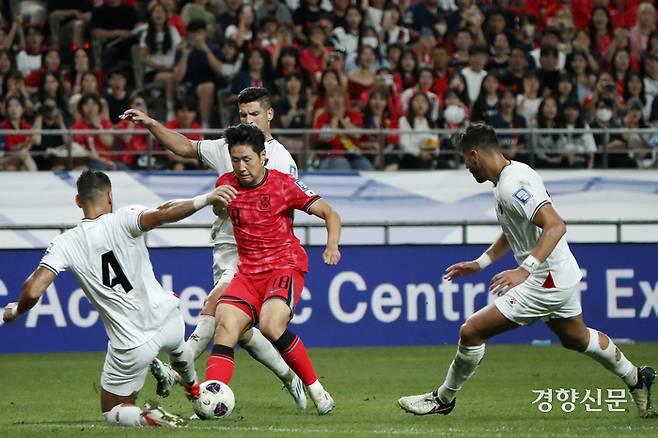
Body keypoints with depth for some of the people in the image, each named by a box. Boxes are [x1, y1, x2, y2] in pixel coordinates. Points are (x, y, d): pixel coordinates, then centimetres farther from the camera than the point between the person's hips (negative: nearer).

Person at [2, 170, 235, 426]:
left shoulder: (65, 245, -8)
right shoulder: (122, 221, -11)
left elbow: (32, 292, -16)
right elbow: (161, 215, -29)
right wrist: (206, 199, -22)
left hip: (132, 345, -2)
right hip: (167, 318, 2)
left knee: (111, 412, 17)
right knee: (177, 346, 42)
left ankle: (145, 418, -13)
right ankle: (193, 388, 67)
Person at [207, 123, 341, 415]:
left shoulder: (283, 184, -7)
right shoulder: (227, 184, 5)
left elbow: (329, 213, -3)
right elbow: (217, 212, 28)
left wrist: (332, 245, -22)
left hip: (285, 267, -5)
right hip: (248, 271, 5)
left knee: (271, 325, -30)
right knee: (225, 325, -21)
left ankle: (315, 388, -12)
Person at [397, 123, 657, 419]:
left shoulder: (513, 184, -23)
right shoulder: (507, 179, 9)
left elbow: (555, 226, -33)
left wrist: (525, 269, -40)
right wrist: (480, 264, 22)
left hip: (546, 282, -11)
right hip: (565, 275, 11)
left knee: (471, 331, -7)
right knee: (576, 338, 32)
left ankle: (444, 399, 9)